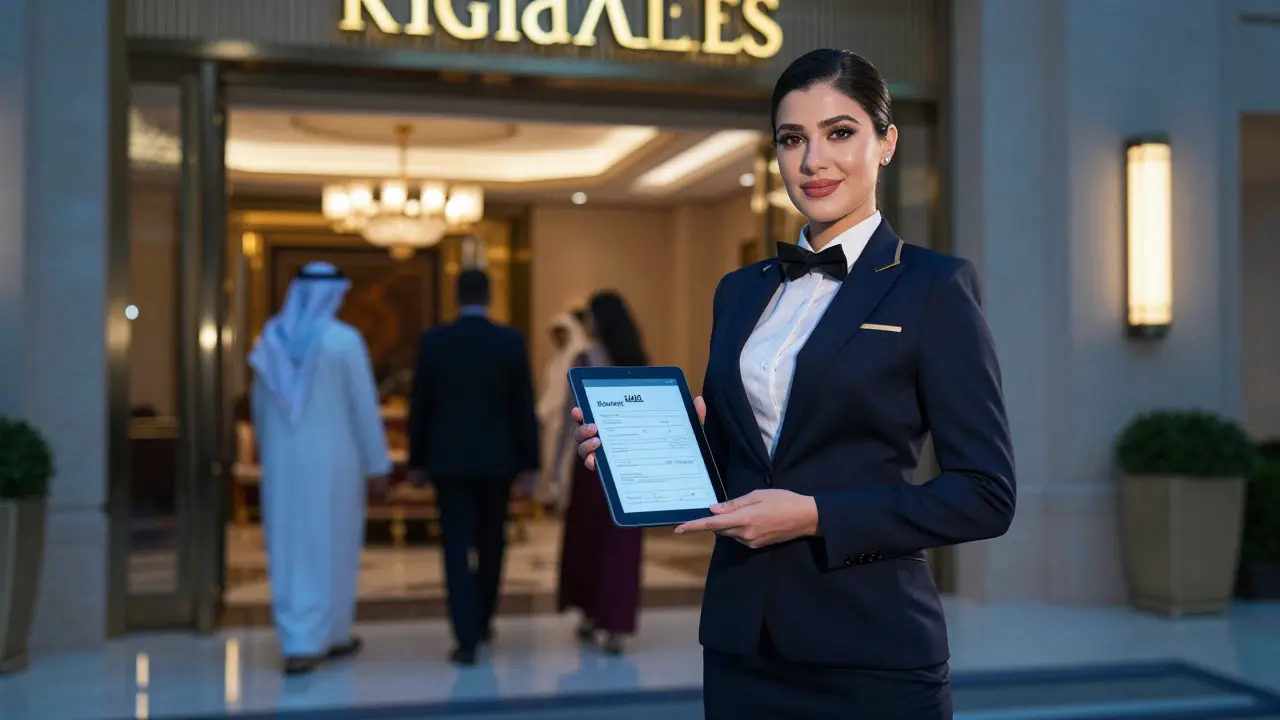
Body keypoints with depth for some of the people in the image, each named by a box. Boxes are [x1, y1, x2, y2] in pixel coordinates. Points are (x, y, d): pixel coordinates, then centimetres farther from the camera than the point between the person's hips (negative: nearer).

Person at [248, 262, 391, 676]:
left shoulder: (271, 338, 3)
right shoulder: (345, 339, -12)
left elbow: (260, 406, 9)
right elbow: (364, 406, -11)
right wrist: (377, 463, -3)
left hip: (283, 459, 4)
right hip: (333, 459, -4)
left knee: (288, 550, 8)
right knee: (332, 548, 9)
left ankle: (297, 645, 6)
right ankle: (332, 636, 21)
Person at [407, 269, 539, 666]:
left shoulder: (433, 340, -4)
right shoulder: (512, 341, -4)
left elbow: (420, 406, 0)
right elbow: (524, 406, -3)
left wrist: (417, 461, 9)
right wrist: (529, 462, 3)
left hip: (449, 459, -1)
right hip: (497, 459, 1)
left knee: (457, 549, 1)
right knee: (491, 543, 17)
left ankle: (467, 639, -6)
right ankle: (482, 620, 32)